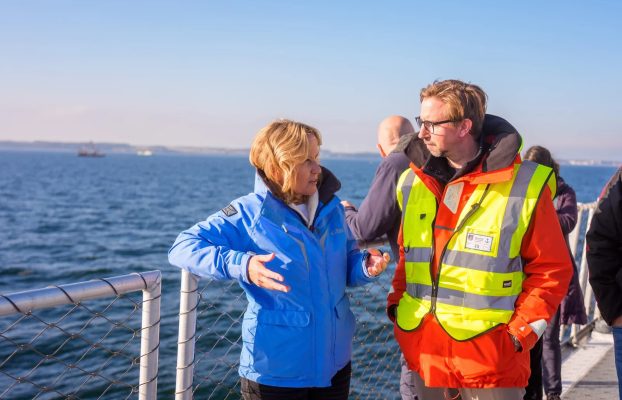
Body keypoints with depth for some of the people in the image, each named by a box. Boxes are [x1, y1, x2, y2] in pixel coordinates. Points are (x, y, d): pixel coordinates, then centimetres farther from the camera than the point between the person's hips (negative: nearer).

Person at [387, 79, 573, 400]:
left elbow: (551, 269, -4)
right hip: (423, 349, 5)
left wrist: (520, 333, -9)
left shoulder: (524, 186, -9)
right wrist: (397, 304, 6)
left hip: (489, 355, -4)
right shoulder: (412, 183, 5)